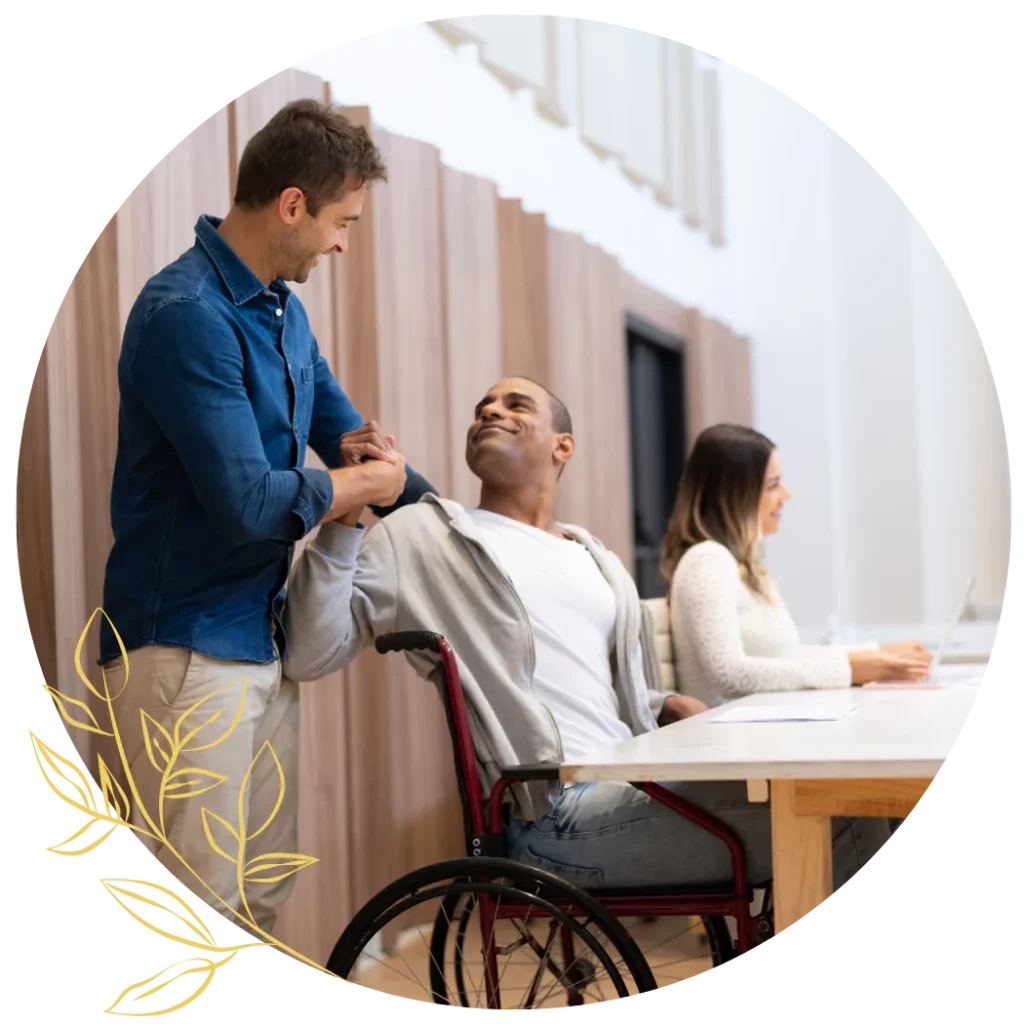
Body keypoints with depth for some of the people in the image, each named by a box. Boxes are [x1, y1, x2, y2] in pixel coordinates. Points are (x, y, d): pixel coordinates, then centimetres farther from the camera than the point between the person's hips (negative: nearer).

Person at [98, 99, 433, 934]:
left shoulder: (284, 312, 11)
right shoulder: (187, 315, -17)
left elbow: (349, 436, 22)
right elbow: (247, 504, -23)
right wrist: (359, 482, -5)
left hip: (264, 639, 9)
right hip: (189, 648, -9)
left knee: (262, 899, 13)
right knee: (203, 907, -7)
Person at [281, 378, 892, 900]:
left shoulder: (601, 566, 23)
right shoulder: (419, 537, 5)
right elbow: (310, 654, -6)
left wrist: (670, 708, 9)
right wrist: (344, 515, -17)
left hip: (635, 790, 7)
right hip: (557, 817, -7)